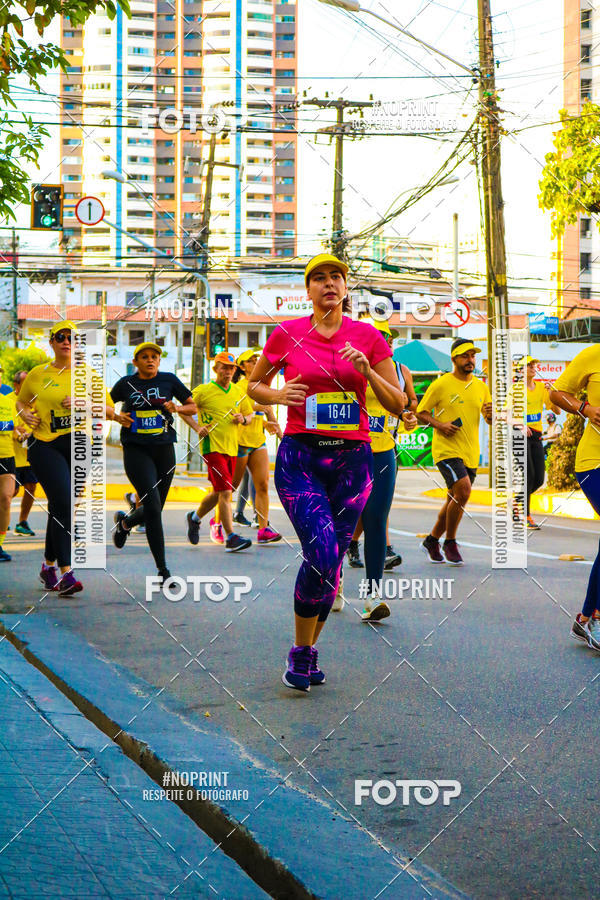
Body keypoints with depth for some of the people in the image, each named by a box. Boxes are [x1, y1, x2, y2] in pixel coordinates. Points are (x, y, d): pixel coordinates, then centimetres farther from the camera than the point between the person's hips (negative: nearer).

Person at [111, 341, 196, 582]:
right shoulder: (126, 384, 2)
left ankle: (125, 522, 45)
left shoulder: (169, 380, 5)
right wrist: (118, 416, -4)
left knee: (154, 510, 10)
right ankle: (162, 569, -8)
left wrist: (177, 408, -8)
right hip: (136, 451, -3)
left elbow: (193, 406, 12)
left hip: (164, 449, 3)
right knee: (153, 508, -15)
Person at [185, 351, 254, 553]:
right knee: (225, 491, -14)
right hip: (212, 447, -6)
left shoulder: (239, 392, 11)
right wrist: (197, 427, -10)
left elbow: (250, 414, 21)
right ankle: (231, 538, -13)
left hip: (232, 448, 6)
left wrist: (243, 419, -2)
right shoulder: (203, 391, -4)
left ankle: (195, 517, 41)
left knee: (219, 493, 15)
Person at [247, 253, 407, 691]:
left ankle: (310, 649, 26)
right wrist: (277, 395, -6)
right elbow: (255, 385, 16)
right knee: (322, 553, -19)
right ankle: (300, 651, 1)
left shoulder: (368, 336, 4)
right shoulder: (287, 334, 2)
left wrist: (368, 371, -11)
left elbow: (399, 404, 6)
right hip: (300, 457, -2)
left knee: (332, 561, 6)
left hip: (352, 458, 2)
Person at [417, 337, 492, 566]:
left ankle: (432, 540, 30)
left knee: (455, 501, 12)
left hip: (470, 453, 6)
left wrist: (490, 415, -7)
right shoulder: (441, 385, -5)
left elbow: (491, 421, 16)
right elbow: (421, 413, -1)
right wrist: (440, 425, -17)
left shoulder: (481, 387, 10)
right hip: (446, 449, -6)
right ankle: (449, 542, -5)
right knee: (463, 491, -22)